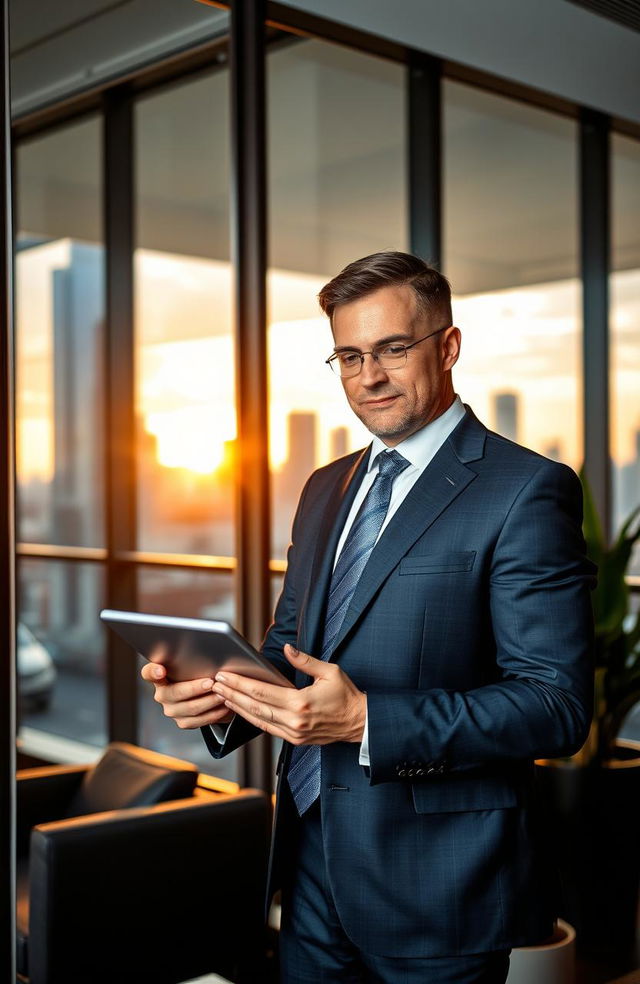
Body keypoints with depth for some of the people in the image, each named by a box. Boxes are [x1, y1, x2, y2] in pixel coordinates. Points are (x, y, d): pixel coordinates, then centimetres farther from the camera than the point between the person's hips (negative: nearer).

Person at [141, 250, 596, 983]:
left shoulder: (525, 490, -12)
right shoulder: (325, 489, 11)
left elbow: (557, 705, -18)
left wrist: (365, 721, -27)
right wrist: (224, 694, -6)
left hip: (436, 887, -6)